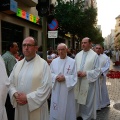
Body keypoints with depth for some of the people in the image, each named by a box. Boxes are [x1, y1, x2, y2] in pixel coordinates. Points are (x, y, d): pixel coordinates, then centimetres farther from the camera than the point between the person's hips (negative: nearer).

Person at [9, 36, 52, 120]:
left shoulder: (43, 64, -8)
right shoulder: (18, 64, 8)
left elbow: (46, 87, -15)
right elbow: (10, 82, 7)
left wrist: (27, 98, -17)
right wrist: (15, 94, -12)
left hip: (36, 107, -4)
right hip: (19, 106, 4)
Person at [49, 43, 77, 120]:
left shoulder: (72, 61, -6)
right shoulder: (54, 61, 5)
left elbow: (74, 76, -8)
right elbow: (50, 73, 5)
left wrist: (65, 78, -21)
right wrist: (56, 77, -14)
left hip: (67, 89, -3)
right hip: (56, 89, 3)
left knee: (67, 108, 9)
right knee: (56, 108, 13)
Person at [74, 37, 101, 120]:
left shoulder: (94, 55, -7)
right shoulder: (78, 55, 8)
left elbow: (97, 70, -9)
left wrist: (86, 73, -18)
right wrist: (76, 72, -9)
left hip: (88, 82, -4)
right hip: (78, 82, 4)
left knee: (87, 101, 6)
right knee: (78, 100, 12)